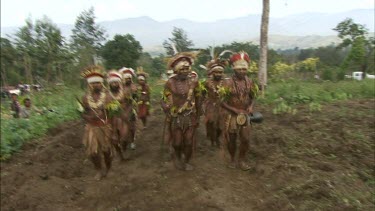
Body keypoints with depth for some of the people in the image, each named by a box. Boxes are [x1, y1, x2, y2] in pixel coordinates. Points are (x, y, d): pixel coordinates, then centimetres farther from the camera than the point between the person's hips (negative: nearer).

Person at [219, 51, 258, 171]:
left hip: (245, 115, 4)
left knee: (246, 139, 5)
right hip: (231, 115, -3)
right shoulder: (228, 82, -15)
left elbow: (253, 96, 12)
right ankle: (233, 159, 31)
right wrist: (236, 110, -19)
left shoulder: (249, 82, -1)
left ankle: (241, 160, 26)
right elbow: (221, 101, -14)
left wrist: (251, 106, -10)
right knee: (231, 140, 10)